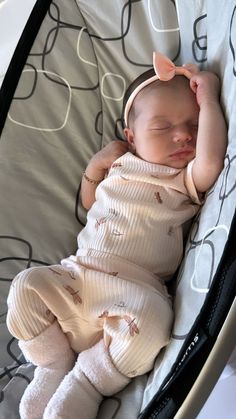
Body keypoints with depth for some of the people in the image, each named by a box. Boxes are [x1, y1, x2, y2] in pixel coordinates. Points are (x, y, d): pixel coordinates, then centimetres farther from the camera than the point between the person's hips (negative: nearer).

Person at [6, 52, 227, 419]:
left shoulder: (187, 179, 3)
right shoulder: (121, 165, 18)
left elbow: (212, 160, -23)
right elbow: (89, 203, 34)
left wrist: (208, 97, -12)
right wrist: (94, 167, 14)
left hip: (135, 287, -4)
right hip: (77, 274, 5)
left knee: (151, 316, -35)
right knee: (26, 285, -14)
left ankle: (87, 380, -13)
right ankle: (54, 364, 2)